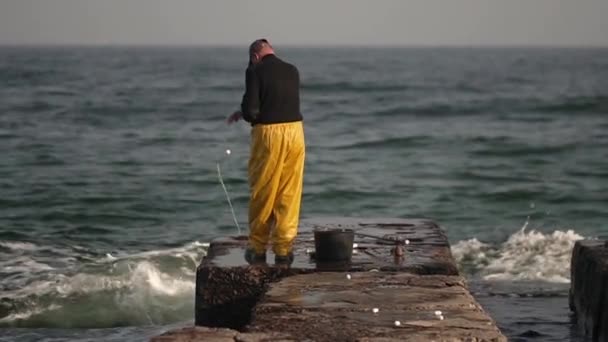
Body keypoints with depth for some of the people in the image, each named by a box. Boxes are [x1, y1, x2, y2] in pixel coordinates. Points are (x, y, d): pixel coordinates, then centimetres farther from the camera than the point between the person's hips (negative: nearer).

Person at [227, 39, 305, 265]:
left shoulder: (256, 72, -6)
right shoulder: (292, 71, 11)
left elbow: (251, 110, -13)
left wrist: (244, 115, 11)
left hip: (268, 131, -4)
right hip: (295, 130, 4)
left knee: (262, 194, 7)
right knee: (289, 195, 8)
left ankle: (258, 249, 15)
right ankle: (284, 250, 8)